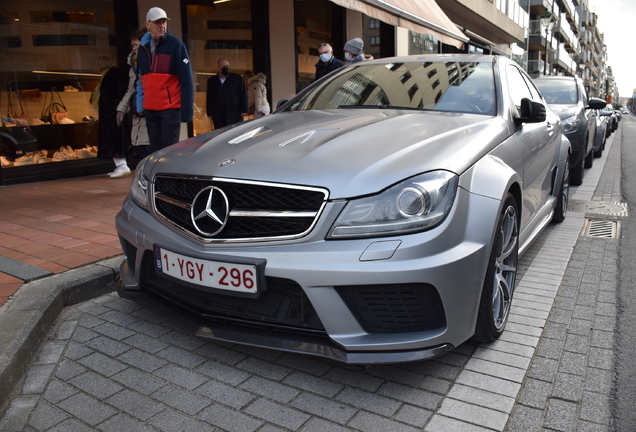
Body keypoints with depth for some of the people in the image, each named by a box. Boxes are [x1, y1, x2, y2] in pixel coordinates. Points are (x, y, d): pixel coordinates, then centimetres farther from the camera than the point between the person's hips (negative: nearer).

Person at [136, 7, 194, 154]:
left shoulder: (175, 44, -5)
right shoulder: (143, 47, 12)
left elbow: (186, 79, -10)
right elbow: (141, 80, 18)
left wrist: (187, 110, -15)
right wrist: (140, 105, 12)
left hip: (171, 108, -5)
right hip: (150, 109, 5)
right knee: (155, 150, 9)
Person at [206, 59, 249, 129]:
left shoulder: (238, 78, 4)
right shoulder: (212, 81, 11)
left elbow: (244, 94, 1)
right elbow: (209, 97, 13)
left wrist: (244, 110, -7)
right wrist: (210, 113, 8)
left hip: (235, 115, -2)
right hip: (218, 116, 2)